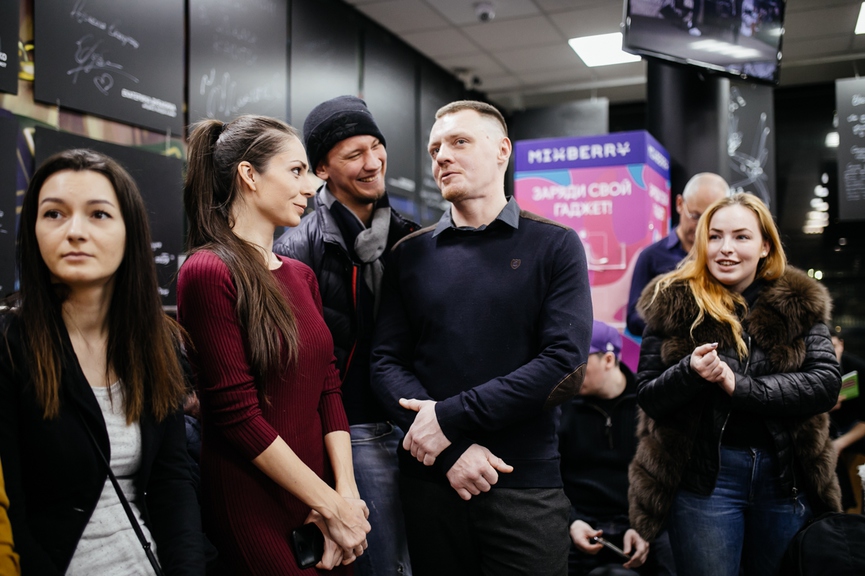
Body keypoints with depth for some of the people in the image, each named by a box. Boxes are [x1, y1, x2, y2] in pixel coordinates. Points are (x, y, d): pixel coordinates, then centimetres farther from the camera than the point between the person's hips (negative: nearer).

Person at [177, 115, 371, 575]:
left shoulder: (301, 275, 8)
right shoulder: (208, 272, -15)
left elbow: (327, 387, 4)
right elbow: (236, 414, -18)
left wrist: (346, 494, -7)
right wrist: (332, 505, -14)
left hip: (316, 497, 7)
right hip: (251, 509, -7)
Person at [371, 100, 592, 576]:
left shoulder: (554, 245, 0)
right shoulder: (410, 254, 6)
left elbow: (566, 367, -10)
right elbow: (386, 363, -1)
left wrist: (451, 417, -14)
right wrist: (451, 449, -14)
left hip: (526, 485, -1)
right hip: (428, 480, 2)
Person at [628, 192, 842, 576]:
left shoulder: (800, 304, 3)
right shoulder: (673, 304, -2)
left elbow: (826, 383, -8)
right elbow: (647, 396, -3)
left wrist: (740, 385, -19)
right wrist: (690, 372, -23)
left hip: (787, 474, 3)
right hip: (703, 473, -2)